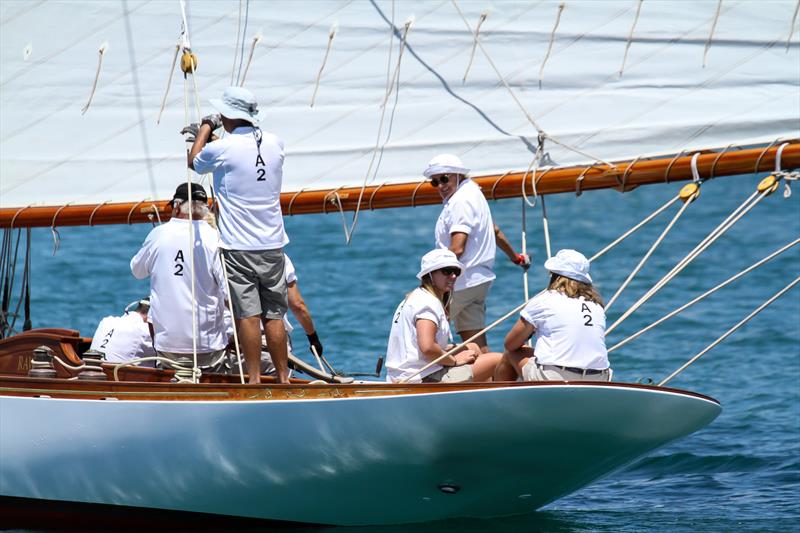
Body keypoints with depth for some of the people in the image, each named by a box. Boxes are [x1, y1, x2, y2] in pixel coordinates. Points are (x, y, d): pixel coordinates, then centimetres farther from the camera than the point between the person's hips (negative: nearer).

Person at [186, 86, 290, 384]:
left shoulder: (222, 149, -11)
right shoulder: (275, 144, 5)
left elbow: (194, 161, 11)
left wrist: (206, 128, 24)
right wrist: (212, 134, 32)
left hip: (238, 248, -5)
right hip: (273, 246, 5)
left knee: (247, 315, -3)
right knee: (274, 315, 8)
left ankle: (254, 379, -3)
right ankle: (283, 378, 10)